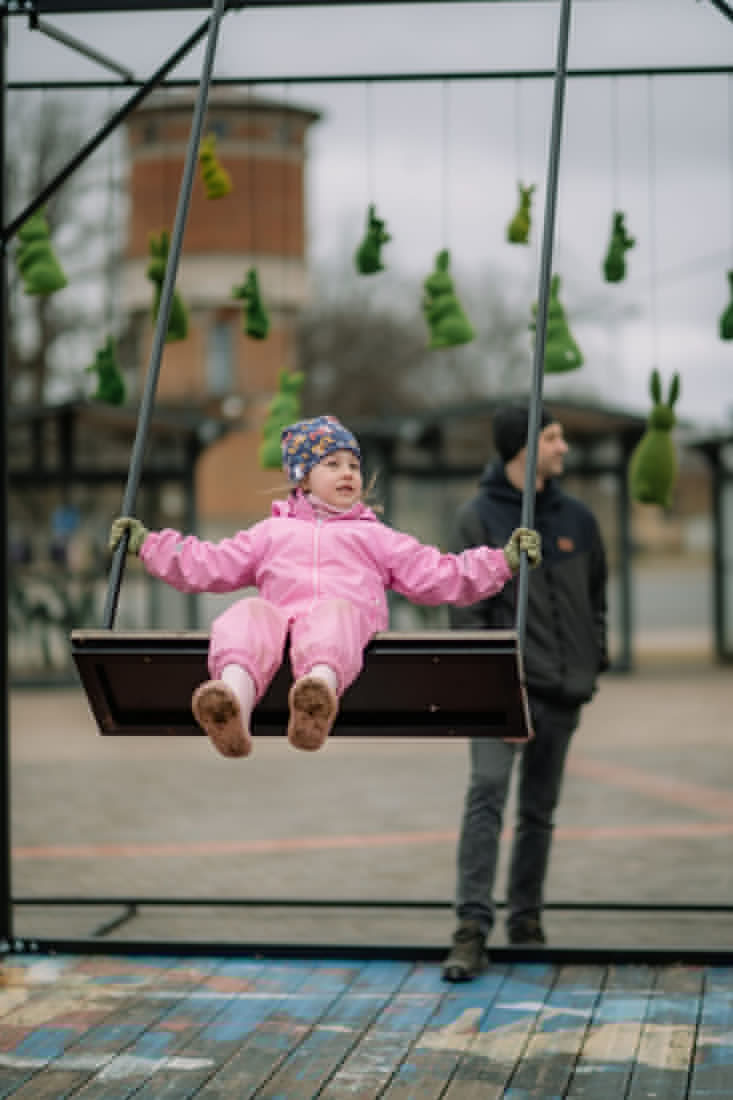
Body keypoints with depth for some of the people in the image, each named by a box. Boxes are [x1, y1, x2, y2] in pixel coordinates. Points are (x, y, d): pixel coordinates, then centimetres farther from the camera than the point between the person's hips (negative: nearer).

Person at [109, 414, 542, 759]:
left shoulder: (376, 537, 37)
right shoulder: (273, 533, 39)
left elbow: (438, 575, 28)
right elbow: (208, 566, 35)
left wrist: (505, 560, 17)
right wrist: (147, 543, 29)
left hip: (347, 617, -1)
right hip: (279, 616, 1)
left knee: (333, 614, -39)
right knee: (249, 614, -35)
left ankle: (320, 690, -75)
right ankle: (234, 701, -67)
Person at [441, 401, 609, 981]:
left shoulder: (577, 518, 11)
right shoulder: (479, 517, -2)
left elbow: (596, 596, 18)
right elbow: (467, 607, -7)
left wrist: (595, 659, 8)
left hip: (563, 691, 5)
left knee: (540, 811, 12)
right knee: (487, 796, -17)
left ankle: (527, 916, 24)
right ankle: (473, 928, -21)